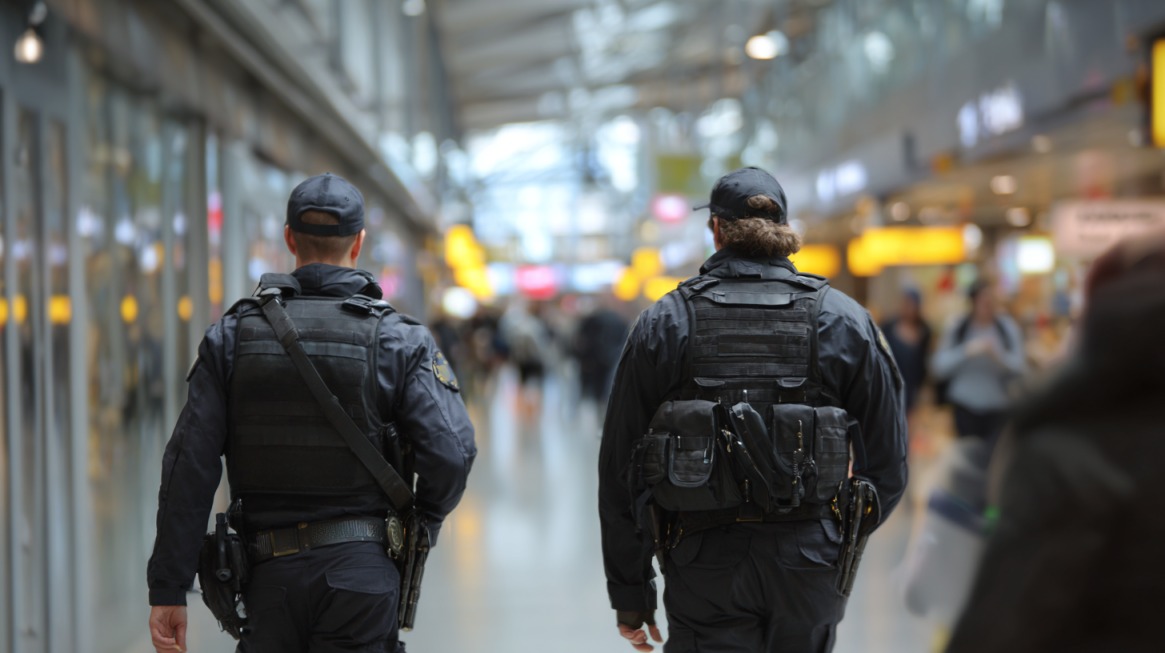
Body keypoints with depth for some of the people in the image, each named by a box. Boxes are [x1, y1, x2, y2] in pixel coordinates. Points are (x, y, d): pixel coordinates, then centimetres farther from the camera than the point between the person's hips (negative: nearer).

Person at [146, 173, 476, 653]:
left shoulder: (232, 336, 3)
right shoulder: (398, 339, -3)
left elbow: (189, 467, -1)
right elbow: (451, 451, -13)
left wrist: (168, 590, 1)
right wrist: (422, 522, 8)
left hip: (269, 572, 2)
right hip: (359, 571, -2)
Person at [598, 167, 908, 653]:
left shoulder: (661, 325, 2)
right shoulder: (845, 321, 3)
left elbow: (619, 470, 2)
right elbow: (888, 465, 5)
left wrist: (629, 593, 9)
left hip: (704, 568, -1)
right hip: (809, 566, 1)